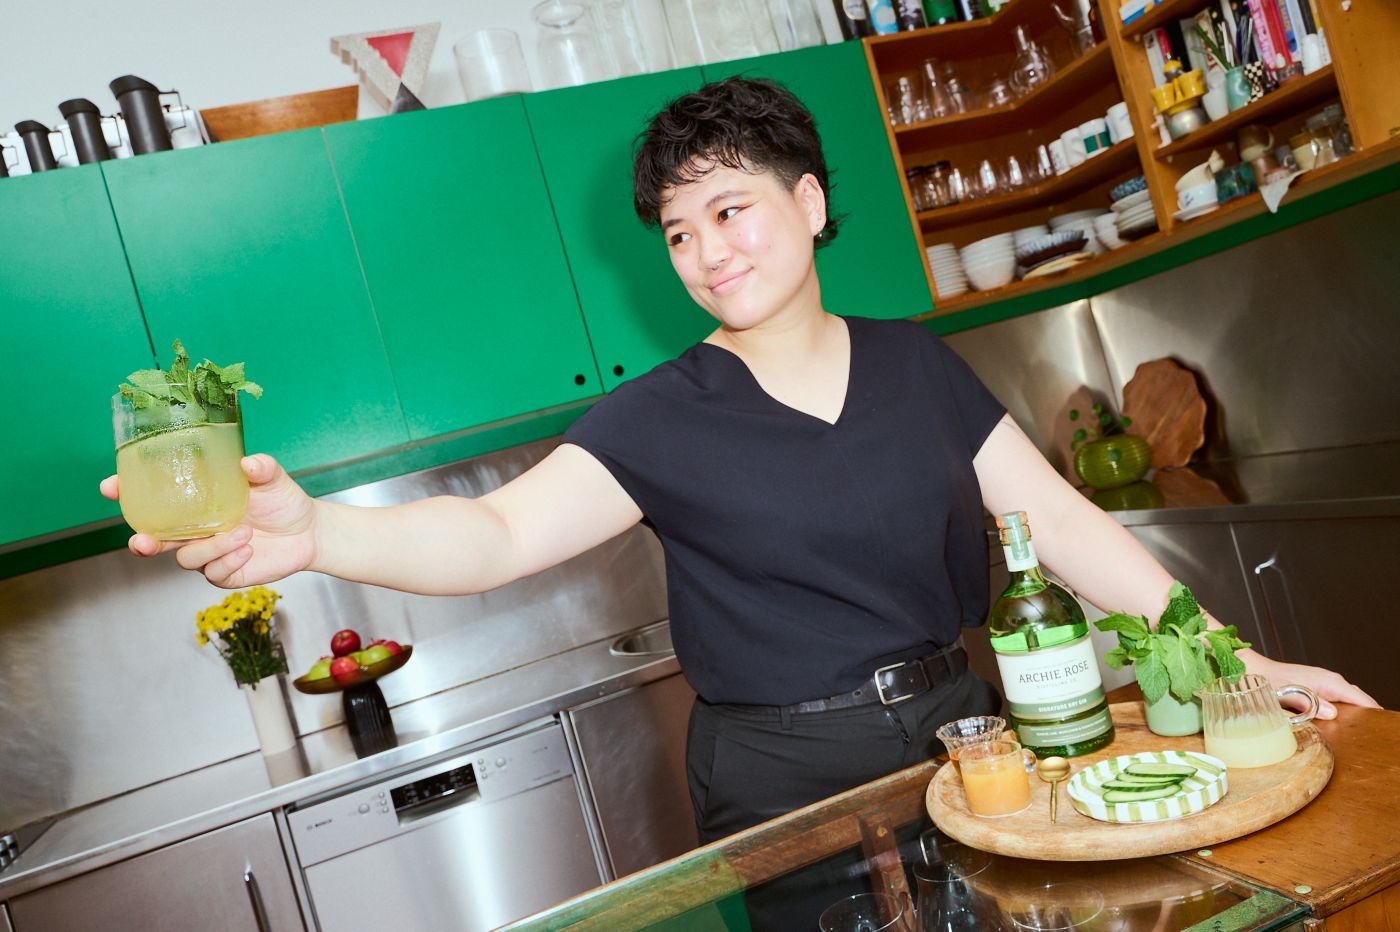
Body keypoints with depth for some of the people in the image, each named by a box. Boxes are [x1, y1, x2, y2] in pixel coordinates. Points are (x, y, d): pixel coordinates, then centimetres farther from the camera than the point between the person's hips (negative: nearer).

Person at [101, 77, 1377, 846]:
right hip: (784, 787, -3)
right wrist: (312, 532, -39)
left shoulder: (918, 367, 0)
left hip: (958, 732, 3)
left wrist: (1235, 659, -3)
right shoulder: (663, 421, -9)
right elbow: (501, 532, -22)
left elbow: (1065, 526, 1)